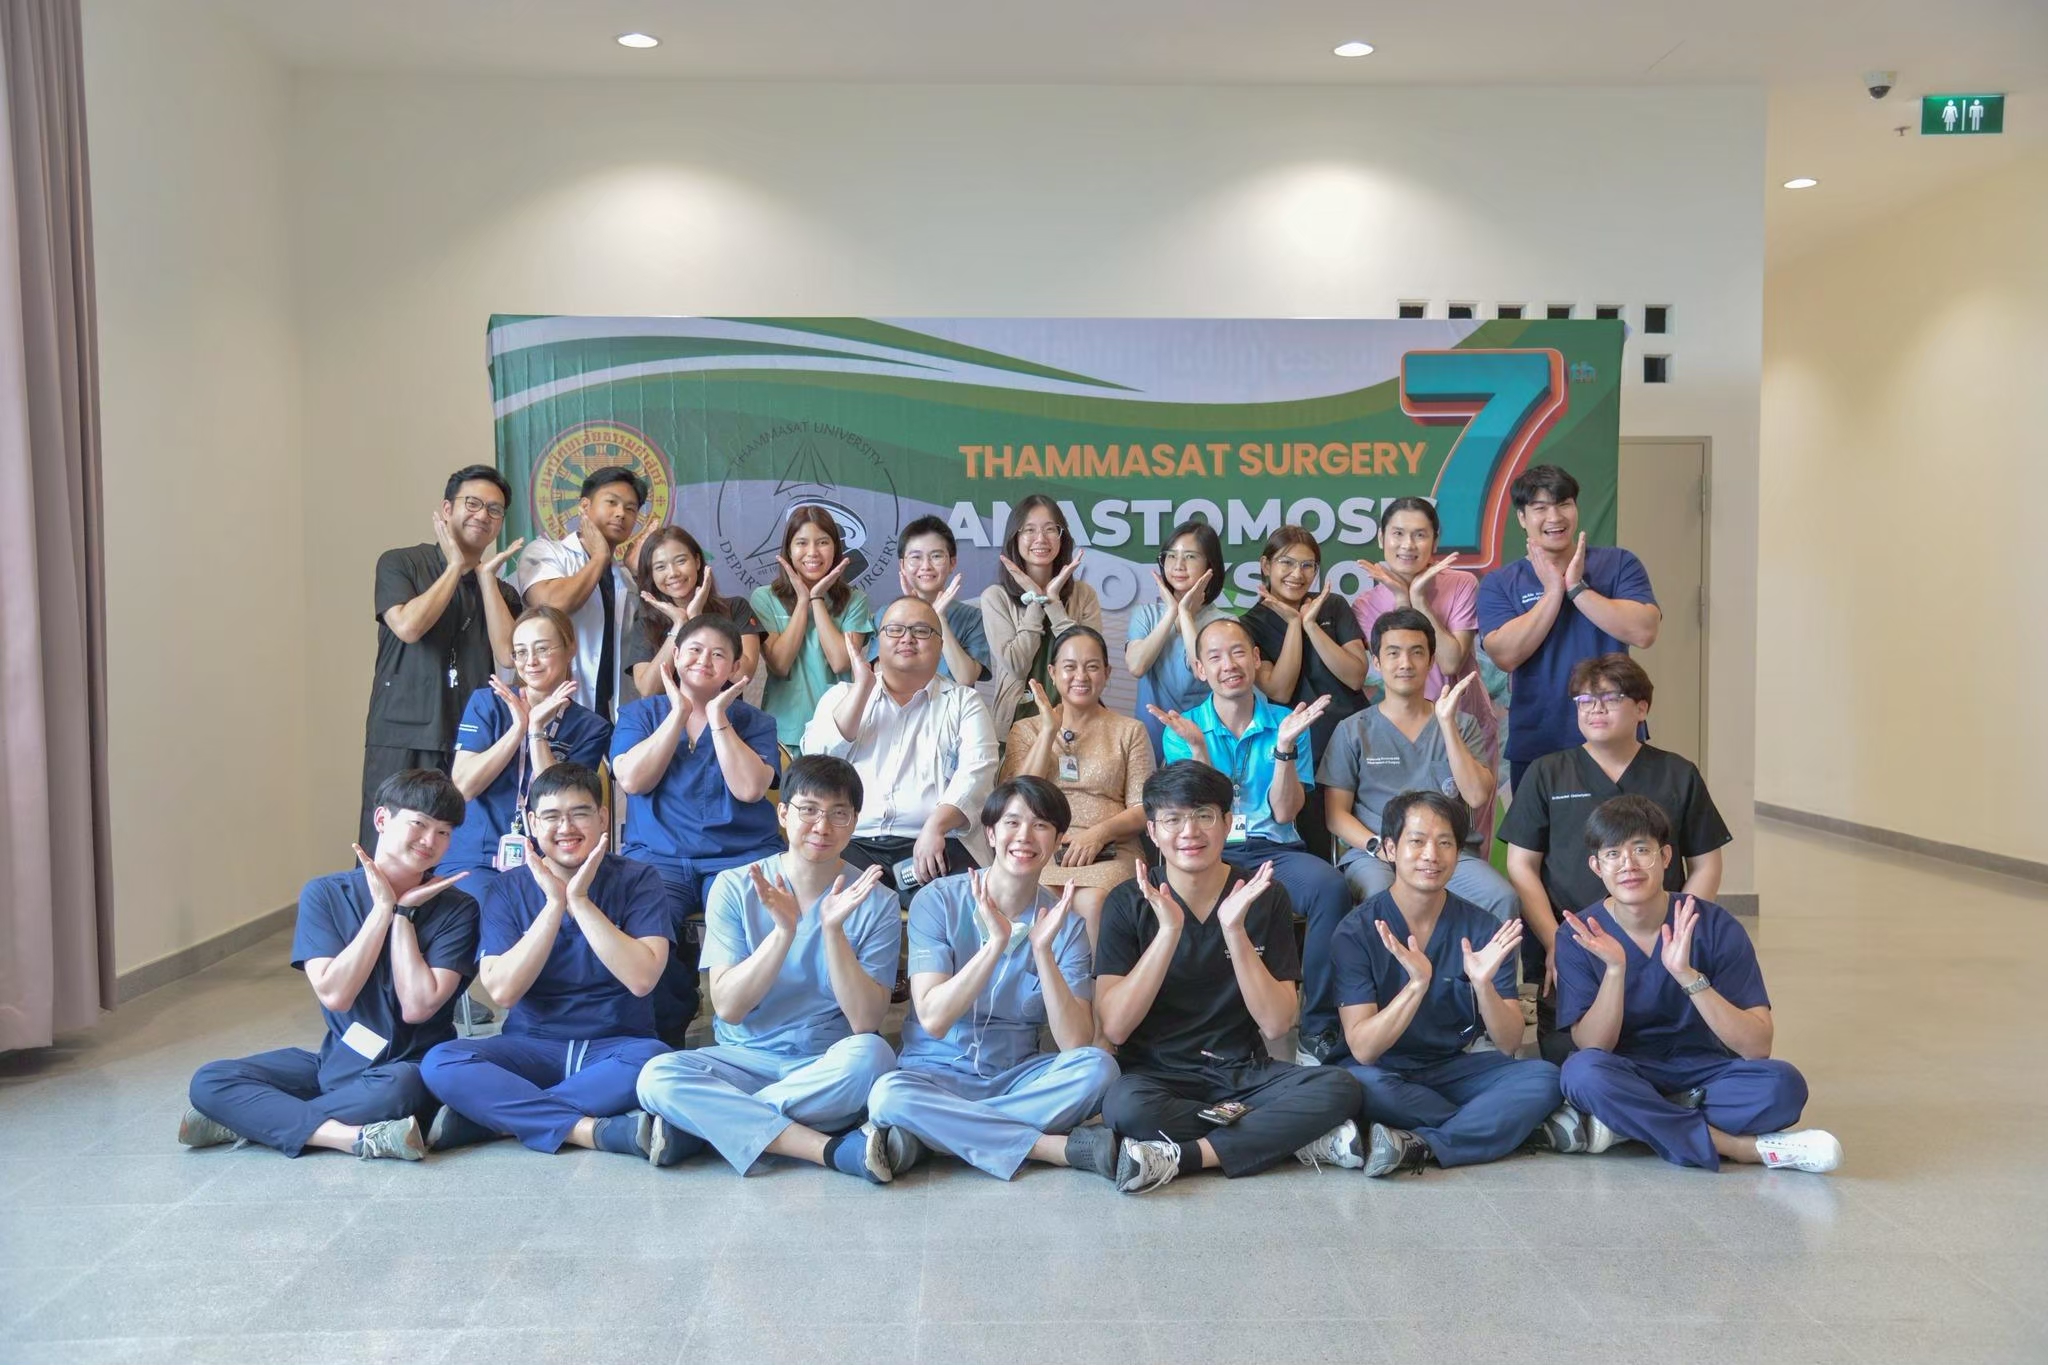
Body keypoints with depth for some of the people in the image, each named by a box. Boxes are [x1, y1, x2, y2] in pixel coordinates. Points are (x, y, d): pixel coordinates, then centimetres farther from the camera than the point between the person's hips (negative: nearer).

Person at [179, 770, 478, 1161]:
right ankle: (361, 1138, -27)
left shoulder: (457, 910, -8)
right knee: (209, 1081, -14)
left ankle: (251, 1119, -16)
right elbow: (334, 994, -14)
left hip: (412, 1069, -3)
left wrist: (403, 912, -14)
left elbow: (418, 1007, -17)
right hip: (337, 1060, 3)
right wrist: (383, 907, -15)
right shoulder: (325, 894, -3)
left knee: (395, 1089, -38)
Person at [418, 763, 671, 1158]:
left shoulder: (637, 881, -2)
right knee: (440, 1063, -26)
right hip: (531, 1047, 2)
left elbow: (642, 978, -17)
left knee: (653, 1061, -35)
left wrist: (579, 901, -18)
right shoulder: (507, 891, 3)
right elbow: (502, 990, -10)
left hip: (616, 1047, -2)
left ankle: (493, 1116, -23)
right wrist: (554, 904, -16)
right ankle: (597, 1131, -29)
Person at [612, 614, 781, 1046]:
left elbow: (750, 789, -6)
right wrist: (680, 712, 0)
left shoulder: (755, 722, 13)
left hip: (741, 856, 0)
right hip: (657, 856, 1)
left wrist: (717, 716, -3)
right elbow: (632, 780, -3)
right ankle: (666, 1034, -9)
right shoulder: (639, 714, 16)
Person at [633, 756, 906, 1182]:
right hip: (747, 1059, 1)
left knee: (871, 1053, -34)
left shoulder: (875, 903, -3)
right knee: (658, 1075, -27)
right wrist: (783, 931, -22)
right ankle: (834, 1149, -29)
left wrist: (833, 931, -23)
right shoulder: (735, 888, -1)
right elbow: (727, 1007, -9)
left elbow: (865, 1021, -11)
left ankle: (704, 1124, -23)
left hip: (830, 1071, -1)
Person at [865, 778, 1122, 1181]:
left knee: (1097, 1067, -26)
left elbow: (1076, 1043, -11)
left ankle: (929, 1135, -24)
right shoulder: (938, 900, -6)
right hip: (936, 1076, -1)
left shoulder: (1064, 921, 0)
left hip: (1018, 1078, 2)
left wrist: (1042, 949, -22)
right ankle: (1066, 1148, -26)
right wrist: (996, 943, -26)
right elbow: (933, 1019, -16)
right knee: (889, 1094, -34)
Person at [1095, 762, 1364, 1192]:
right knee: (1124, 1105, -35)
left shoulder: (1264, 897, -2)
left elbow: (1276, 1023, -8)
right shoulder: (1129, 903, -5)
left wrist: (1234, 930, -19)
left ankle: (1181, 1157, -22)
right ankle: (1294, 1136, -18)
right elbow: (1114, 1027, -13)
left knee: (1340, 1087, -24)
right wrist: (1168, 931, -22)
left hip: (1244, 1072, 2)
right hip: (1156, 1073, -1)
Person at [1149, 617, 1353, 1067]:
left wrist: (1285, 745, -12)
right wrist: (1198, 746, -14)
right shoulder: (1183, 729, 10)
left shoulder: (1287, 722, 10)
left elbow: (1284, 812, 0)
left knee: (1331, 887, -32)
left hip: (1276, 850, 1)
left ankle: (1320, 1026, -19)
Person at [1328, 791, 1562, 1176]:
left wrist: (1483, 984, -26)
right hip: (1388, 1071, -2)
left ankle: (1417, 1146, -25)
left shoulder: (1486, 930, -4)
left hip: (1460, 1068, 3)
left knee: (1543, 1078, -23)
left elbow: (1509, 1044, -6)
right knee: (1360, 1084, -36)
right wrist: (1417, 985, -32)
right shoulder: (1356, 933, -11)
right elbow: (1362, 1049, -18)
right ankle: (1502, 1128, -16)